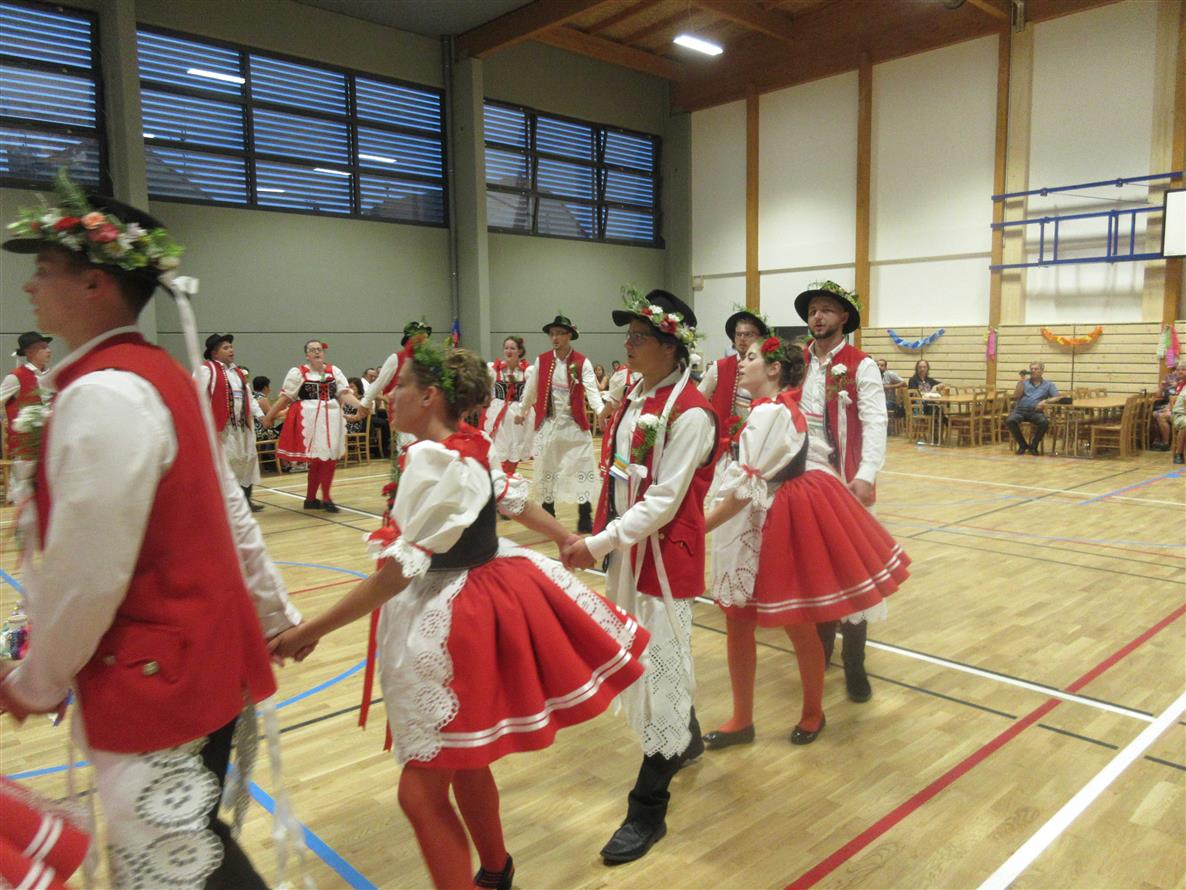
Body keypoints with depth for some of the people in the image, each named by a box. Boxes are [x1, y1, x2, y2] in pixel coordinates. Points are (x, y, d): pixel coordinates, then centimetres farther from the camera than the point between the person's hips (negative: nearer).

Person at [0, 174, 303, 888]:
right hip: (209, 659, 9)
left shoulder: (103, 396, -20)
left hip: (157, 680, -9)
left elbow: (86, 574, -20)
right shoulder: (161, 375, 10)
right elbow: (229, 514, 14)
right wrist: (276, 615, 20)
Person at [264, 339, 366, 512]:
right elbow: (285, 398, 1)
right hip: (309, 420, -5)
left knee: (329, 459, 7)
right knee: (319, 459, -6)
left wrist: (359, 405, -19)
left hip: (331, 419, 5)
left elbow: (344, 394, -2)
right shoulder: (298, 372, -2)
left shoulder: (334, 371, 8)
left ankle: (311, 498, 20)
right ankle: (325, 499, 7)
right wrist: (269, 416, 0)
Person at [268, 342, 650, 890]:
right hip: (482, 603, 10)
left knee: (421, 792, -2)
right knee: (463, 763, 25)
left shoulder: (430, 460, -22)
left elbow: (400, 570, -25)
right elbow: (517, 503, 18)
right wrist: (572, 543, 36)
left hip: (454, 620, -10)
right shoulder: (471, 449, 4)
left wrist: (309, 632, -21)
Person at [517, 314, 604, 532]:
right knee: (546, 470, 10)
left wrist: (601, 412, -34)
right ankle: (548, 516, 25)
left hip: (575, 424, -2)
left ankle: (585, 517, 8)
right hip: (547, 424, 2)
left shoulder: (583, 363, -6)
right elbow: (531, 389, 11)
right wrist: (522, 412, 21)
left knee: (582, 468, -2)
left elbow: (592, 390, -17)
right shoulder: (541, 360, 1)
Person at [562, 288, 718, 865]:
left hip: (665, 555, -8)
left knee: (660, 668, 0)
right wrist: (598, 539, 7)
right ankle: (685, 741, 47)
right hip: (625, 552, 8)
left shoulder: (689, 412, -18)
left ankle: (648, 810, 13)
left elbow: (663, 501, -22)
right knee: (645, 658, 21)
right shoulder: (633, 400, 7)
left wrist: (600, 542, -23)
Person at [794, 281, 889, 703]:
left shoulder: (861, 366, -3)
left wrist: (866, 475, -24)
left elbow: (875, 423, -12)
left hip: (846, 482, -4)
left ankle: (854, 666, 11)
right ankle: (820, 648, 29)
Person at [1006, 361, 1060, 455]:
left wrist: (1045, 401, -12)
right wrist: (1021, 382, -5)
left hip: (1036, 412, 0)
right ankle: (1023, 445, -11)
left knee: (1045, 422, -34)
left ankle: (1033, 445, -11)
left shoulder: (1048, 385, 17)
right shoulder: (1024, 382, 18)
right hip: (1020, 410, 1)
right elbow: (1016, 396, 4)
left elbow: (1057, 397, 6)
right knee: (1009, 420, -32)